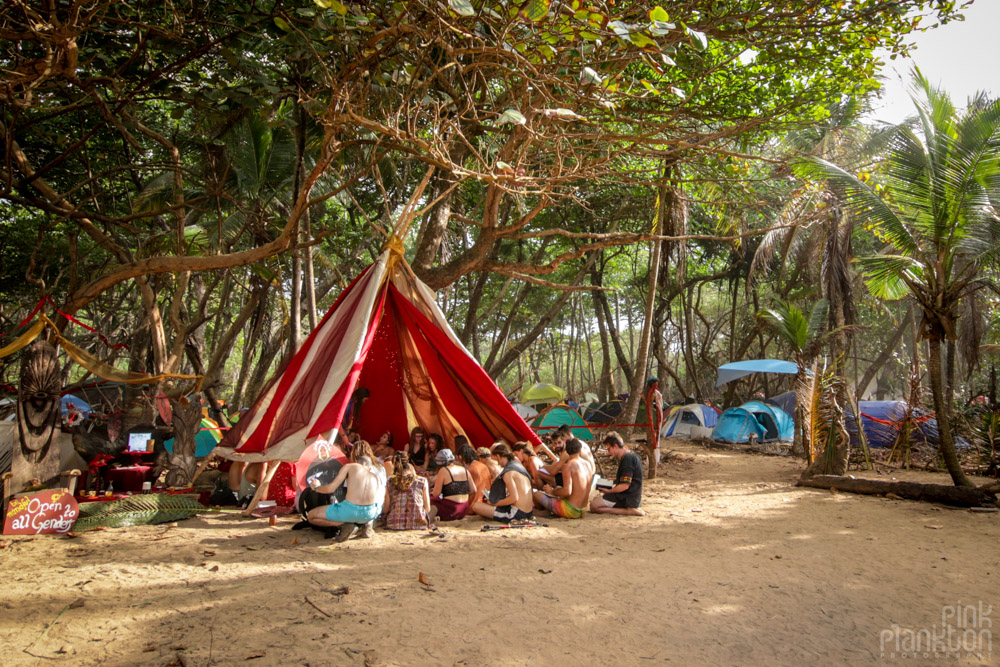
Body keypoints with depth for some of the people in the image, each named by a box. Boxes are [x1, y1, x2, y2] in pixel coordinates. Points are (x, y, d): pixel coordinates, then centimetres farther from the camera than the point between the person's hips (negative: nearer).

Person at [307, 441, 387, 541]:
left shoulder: (349, 467, 8)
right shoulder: (375, 474, 19)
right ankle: (368, 523, 10)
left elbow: (331, 488, 3)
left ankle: (344, 524, -4)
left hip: (350, 512, -4)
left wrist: (316, 487, 23)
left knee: (311, 516, 14)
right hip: (370, 513, 4)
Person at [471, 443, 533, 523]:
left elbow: (514, 498, -21)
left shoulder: (508, 472, -16)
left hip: (517, 513, -9)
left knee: (476, 506, -14)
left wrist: (495, 503, -9)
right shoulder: (519, 466, 11)